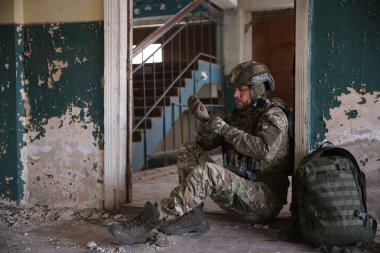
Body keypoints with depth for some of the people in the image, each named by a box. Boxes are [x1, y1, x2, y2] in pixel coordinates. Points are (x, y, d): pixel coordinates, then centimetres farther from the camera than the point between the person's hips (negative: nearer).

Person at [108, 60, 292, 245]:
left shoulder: (273, 115, -6)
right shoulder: (239, 114, 15)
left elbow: (265, 150, -27)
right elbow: (206, 143, 9)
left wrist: (224, 128, -22)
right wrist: (205, 119, -10)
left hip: (266, 200, -8)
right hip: (237, 193, 8)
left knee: (207, 172, -33)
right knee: (189, 150, 2)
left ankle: (146, 223, -32)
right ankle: (193, 215, -13)